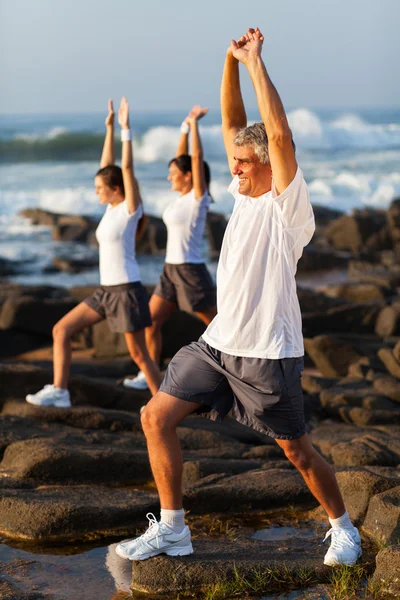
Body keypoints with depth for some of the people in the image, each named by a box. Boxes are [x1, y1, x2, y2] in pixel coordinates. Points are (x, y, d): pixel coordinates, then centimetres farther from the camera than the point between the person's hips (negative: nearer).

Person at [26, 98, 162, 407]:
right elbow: (107, 165, 13)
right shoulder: (112, 207, 9)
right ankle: (59, 391, 4)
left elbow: (127, 168, -20)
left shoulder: (130, 208, -10)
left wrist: (126, 130, -21)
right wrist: (110, 129, 12)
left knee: (139, 354, 0)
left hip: (127, 290, -8)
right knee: (61, 330, 2)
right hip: (107, 290, 8)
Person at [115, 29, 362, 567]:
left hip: (269, 353, -7)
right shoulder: (246, 193, 8)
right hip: (218, 342, 7)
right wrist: (232, 61, -3)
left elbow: (279, 133, -24)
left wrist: (256, 63, -22)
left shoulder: (287, 204, -11)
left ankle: (343, 528, 29)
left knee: (296, 449, 5)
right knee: (157, 417, -2)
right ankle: (171, 529, 8)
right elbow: (233, 123, 8)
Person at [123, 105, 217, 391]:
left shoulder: (198, 197, -12)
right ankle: (148, 376, 9)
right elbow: (183, 158, 15)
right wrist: (185, 127, 11)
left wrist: (194, 123, -16)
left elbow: (196, 158, -19)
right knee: (150, 321, 4)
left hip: (191, 272, -8)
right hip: (171, 271, 8)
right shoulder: (182, 196, 9)